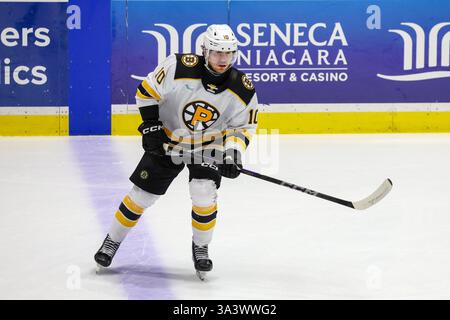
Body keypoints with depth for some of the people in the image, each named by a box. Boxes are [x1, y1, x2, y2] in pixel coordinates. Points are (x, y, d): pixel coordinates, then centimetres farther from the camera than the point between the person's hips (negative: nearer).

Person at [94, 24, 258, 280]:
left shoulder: (243, 90, -19)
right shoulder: (179, 67, -26)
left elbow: (243, 126, -6)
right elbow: (147, 91, -13)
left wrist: (233, 153, -21)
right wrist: (150, 126, -16)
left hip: (209, 145, 0)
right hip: (167, 140, 0)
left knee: (204, 192, -20)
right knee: (142, 194, 3)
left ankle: (201, 247, 5)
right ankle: (112, 242, 23)